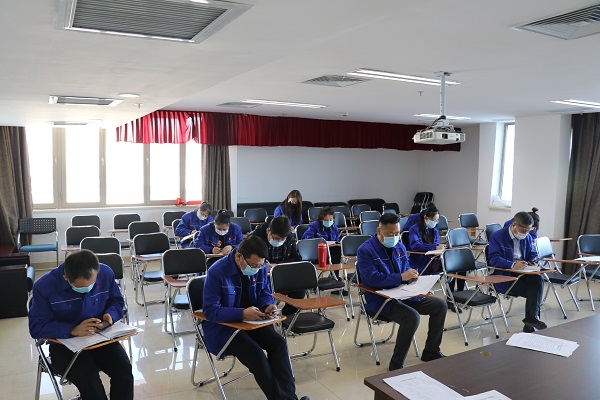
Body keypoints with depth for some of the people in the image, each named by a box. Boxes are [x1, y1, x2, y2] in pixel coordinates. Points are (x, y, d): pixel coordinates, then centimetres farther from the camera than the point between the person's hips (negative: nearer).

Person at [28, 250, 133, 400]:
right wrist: (73, 330, -28)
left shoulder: (106, 273, -8)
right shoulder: (44, 286, -15)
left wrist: (110, 315, -14)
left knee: (124, 370, -25)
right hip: (64, 344, -2)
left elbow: (117, 301, 8)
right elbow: (37, 327, -14)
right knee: (90, 381, -30)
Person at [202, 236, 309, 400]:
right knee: (256, 353, -27)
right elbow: (210, 311, -22)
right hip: (222, 326, -5)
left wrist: (268, 306, -14)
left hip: (251, 320, 5)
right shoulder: (217, 272, -21)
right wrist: (242, 313, -34)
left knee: (279, 342, -20)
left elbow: (265, 294, 11)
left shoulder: (261, 268, -4)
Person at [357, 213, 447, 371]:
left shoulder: (399, 246, 10)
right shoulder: (365, 250, -14)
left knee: (440, 305, 2)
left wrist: (412, 275, -7)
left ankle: (431, 352, 18)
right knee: (412, 316, -31)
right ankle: (396, 364, -13)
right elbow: (372, 279, -24)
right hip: (380, 300, -8)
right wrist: (401, 277, -26)